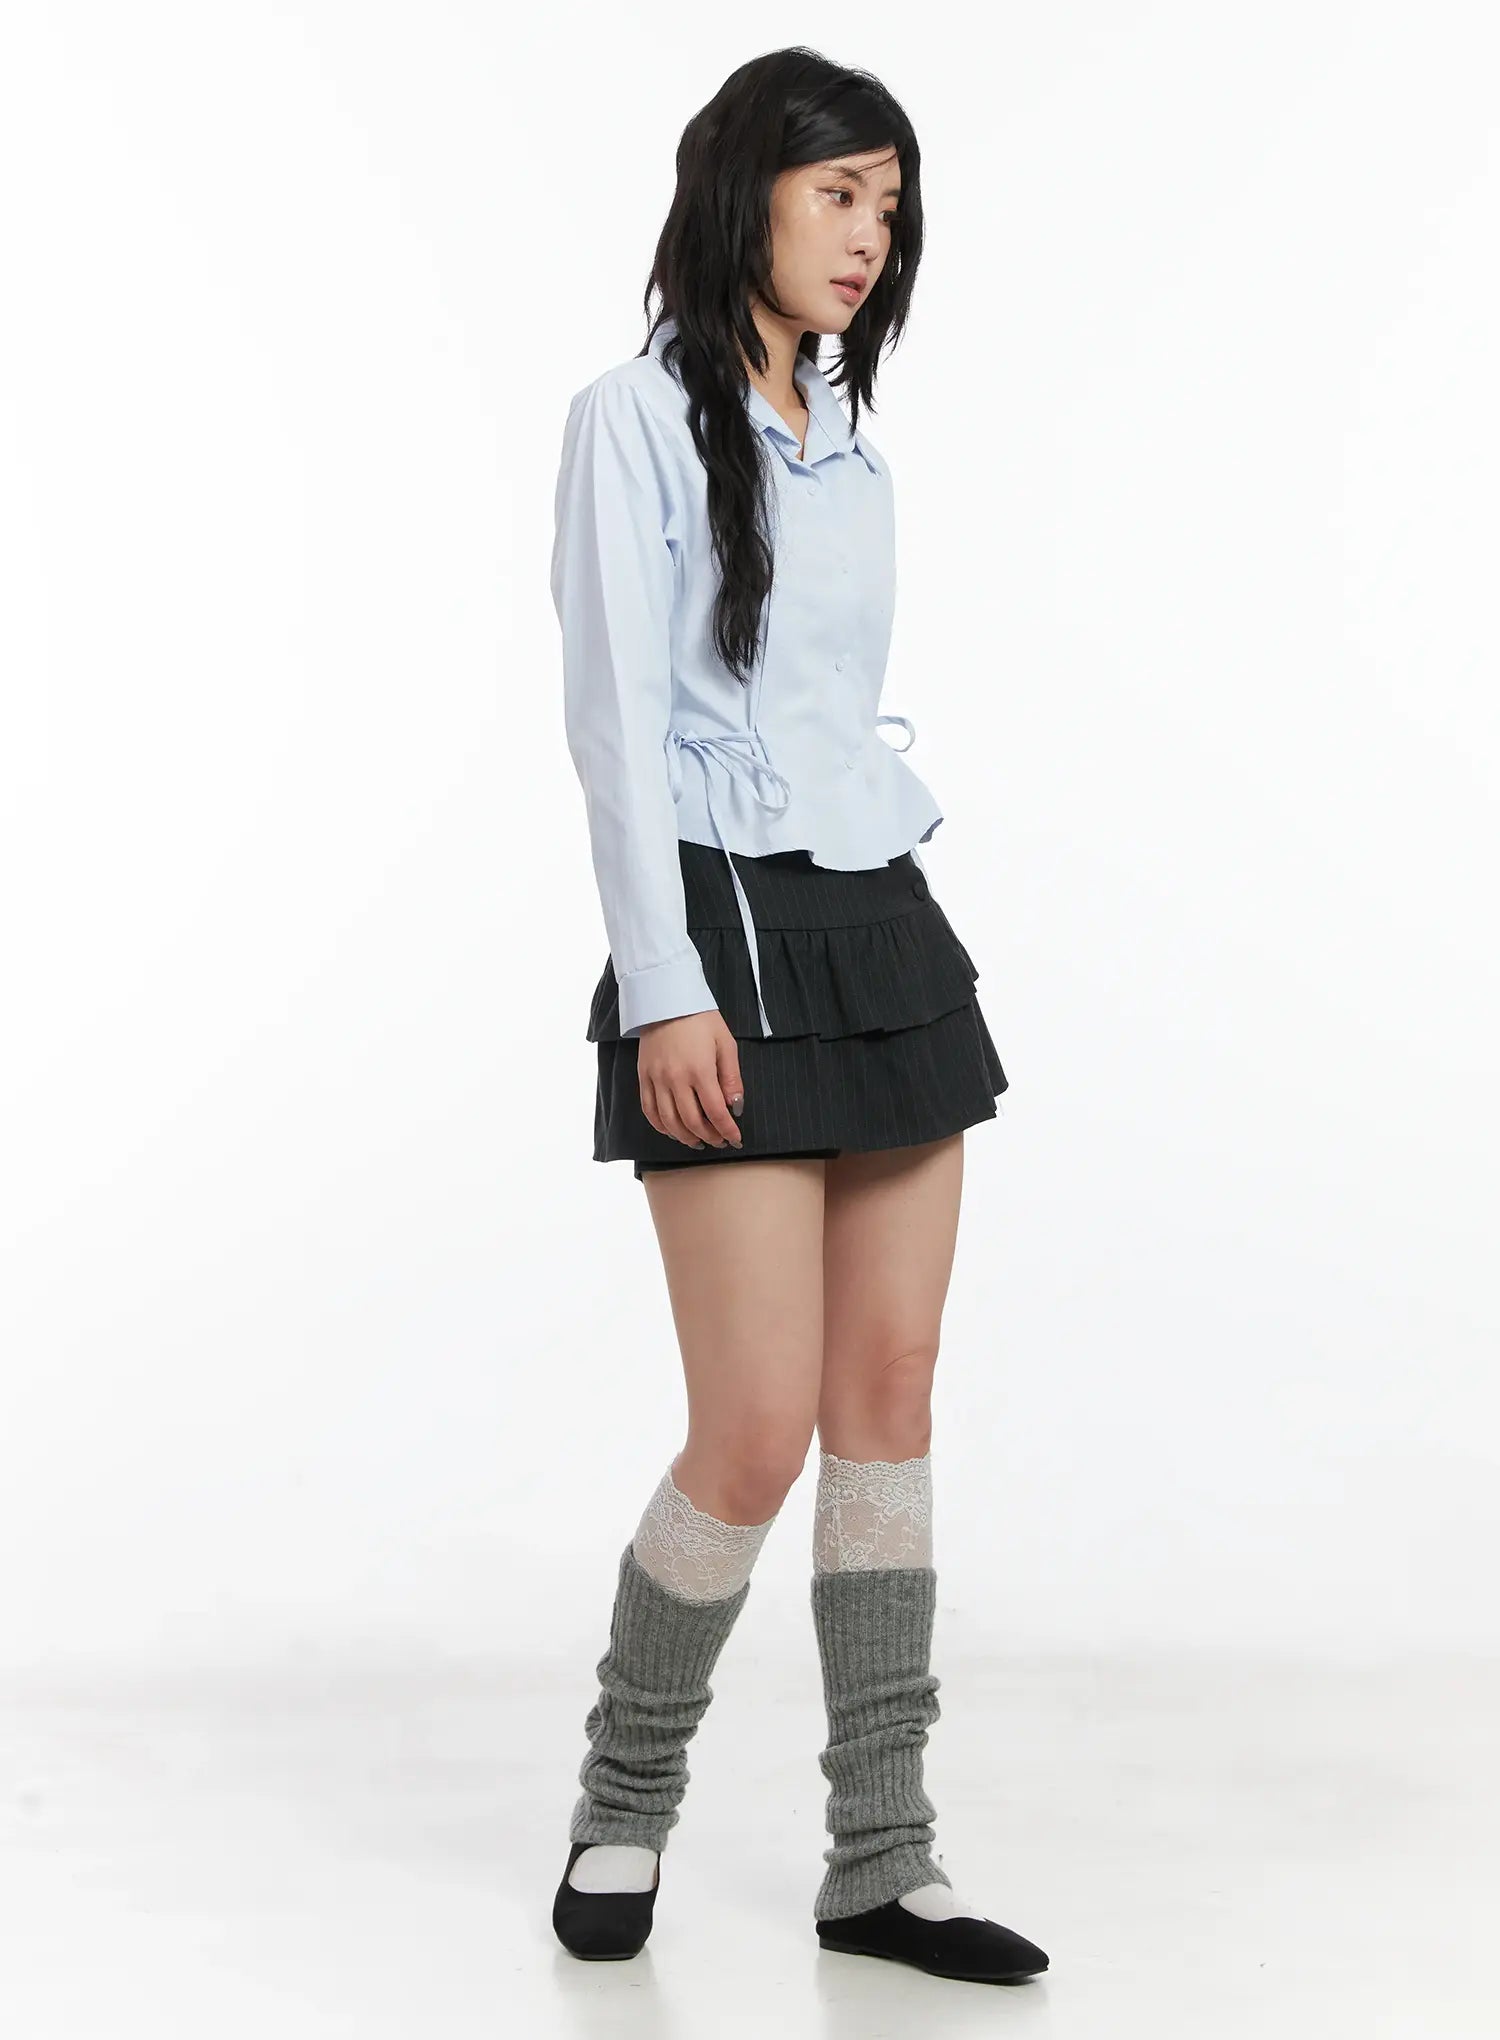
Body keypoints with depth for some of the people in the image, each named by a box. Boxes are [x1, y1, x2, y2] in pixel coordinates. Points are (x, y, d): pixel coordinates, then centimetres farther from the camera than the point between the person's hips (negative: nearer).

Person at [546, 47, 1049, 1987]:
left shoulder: (848, 446, 16)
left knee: (891, 1399, 4)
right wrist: (666, 991, -18)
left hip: (885, 930, 7)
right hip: (732, 940, -7)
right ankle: (626, 1794, 15)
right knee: (760, 1433, -8)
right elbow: (615, 719, -11)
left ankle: (881, 1857, 11)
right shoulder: (638, 416, -4)